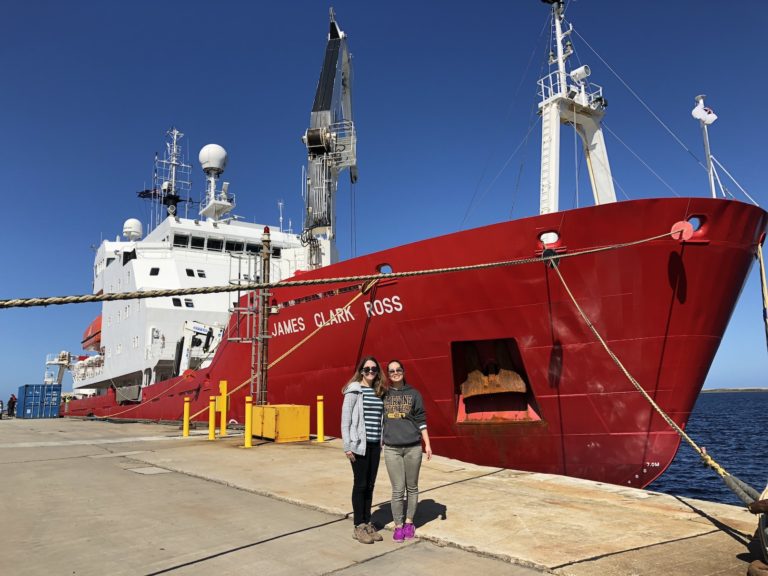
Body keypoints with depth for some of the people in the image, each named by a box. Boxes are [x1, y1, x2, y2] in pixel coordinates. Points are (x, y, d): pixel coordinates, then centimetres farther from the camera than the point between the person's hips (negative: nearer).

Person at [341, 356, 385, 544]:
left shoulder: (378, 392, 12)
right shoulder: (355, 390, -6)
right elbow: (345, 418, -9)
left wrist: (382, 442, 10)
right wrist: (347, 445, -12)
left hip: (375, 445, 6)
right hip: (359, 444, -5)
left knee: (370, 485, 11)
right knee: (360, 485, 2)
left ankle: (368, 524, 22)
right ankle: (359, 527, 13)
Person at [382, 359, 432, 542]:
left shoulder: (414, 394, 5)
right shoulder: (383, 395, 6)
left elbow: (421, 421, 5)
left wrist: (427, 444, 1)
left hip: (413, 447, 0)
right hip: (392, 448, 0)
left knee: (412, 487, 10)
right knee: (398, 489, 0)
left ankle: (409, 522, 25)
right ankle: (398, 526, 13)